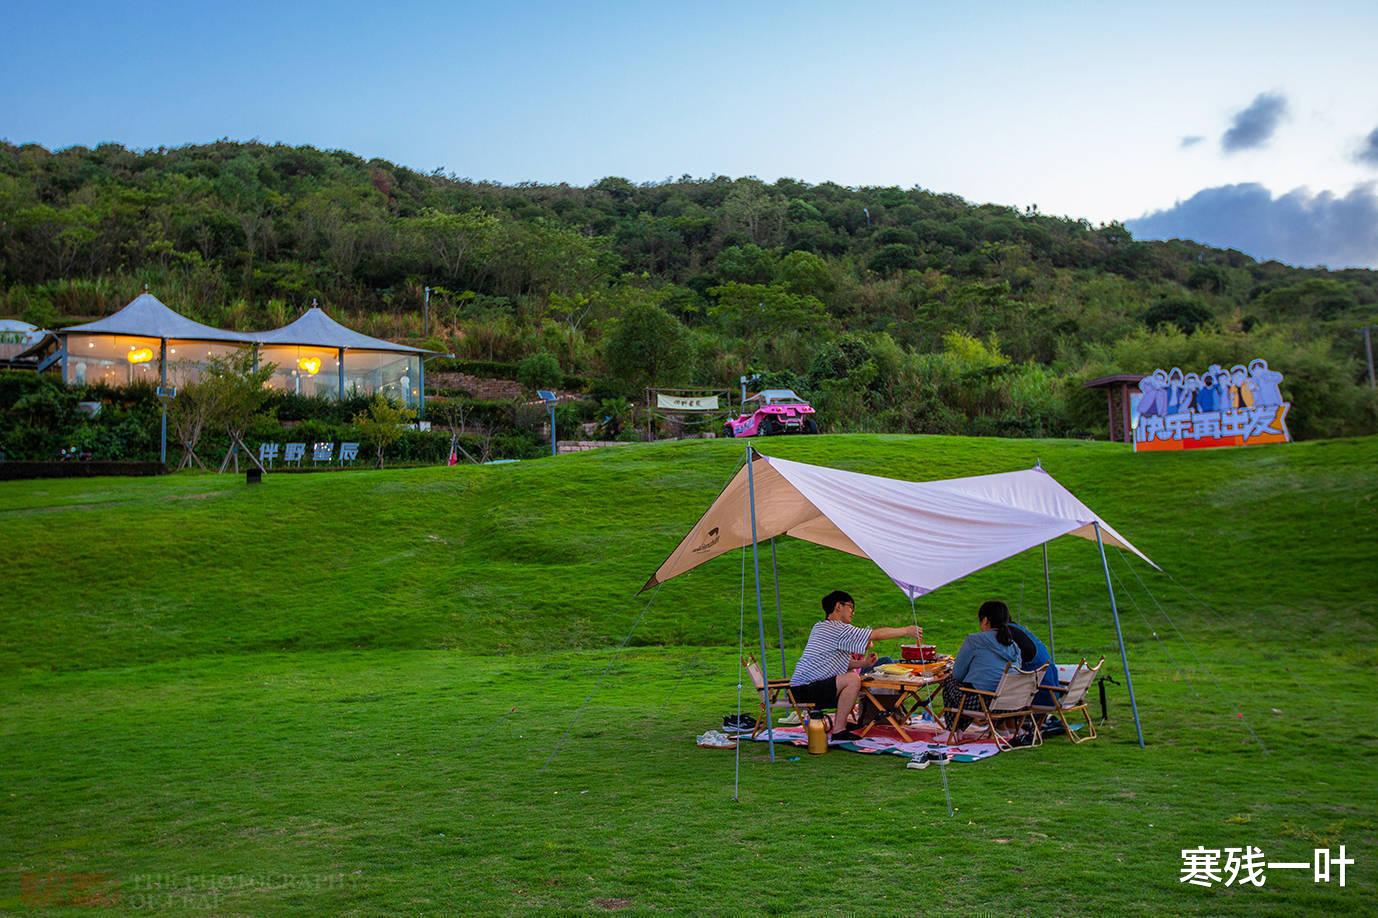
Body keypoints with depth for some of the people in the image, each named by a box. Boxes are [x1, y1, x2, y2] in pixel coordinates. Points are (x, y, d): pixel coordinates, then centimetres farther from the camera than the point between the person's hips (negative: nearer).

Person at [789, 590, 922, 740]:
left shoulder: (820, 627, 18)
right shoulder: (837, 628, -13)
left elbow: (838, 663, 20)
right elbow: (876, 634, -14)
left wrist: (862, 663, 6)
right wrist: (907, 631, -6)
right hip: (805, 690, -10)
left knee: (851, 675, 19)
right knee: (853, 679, -22)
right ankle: (839, 730, -17)